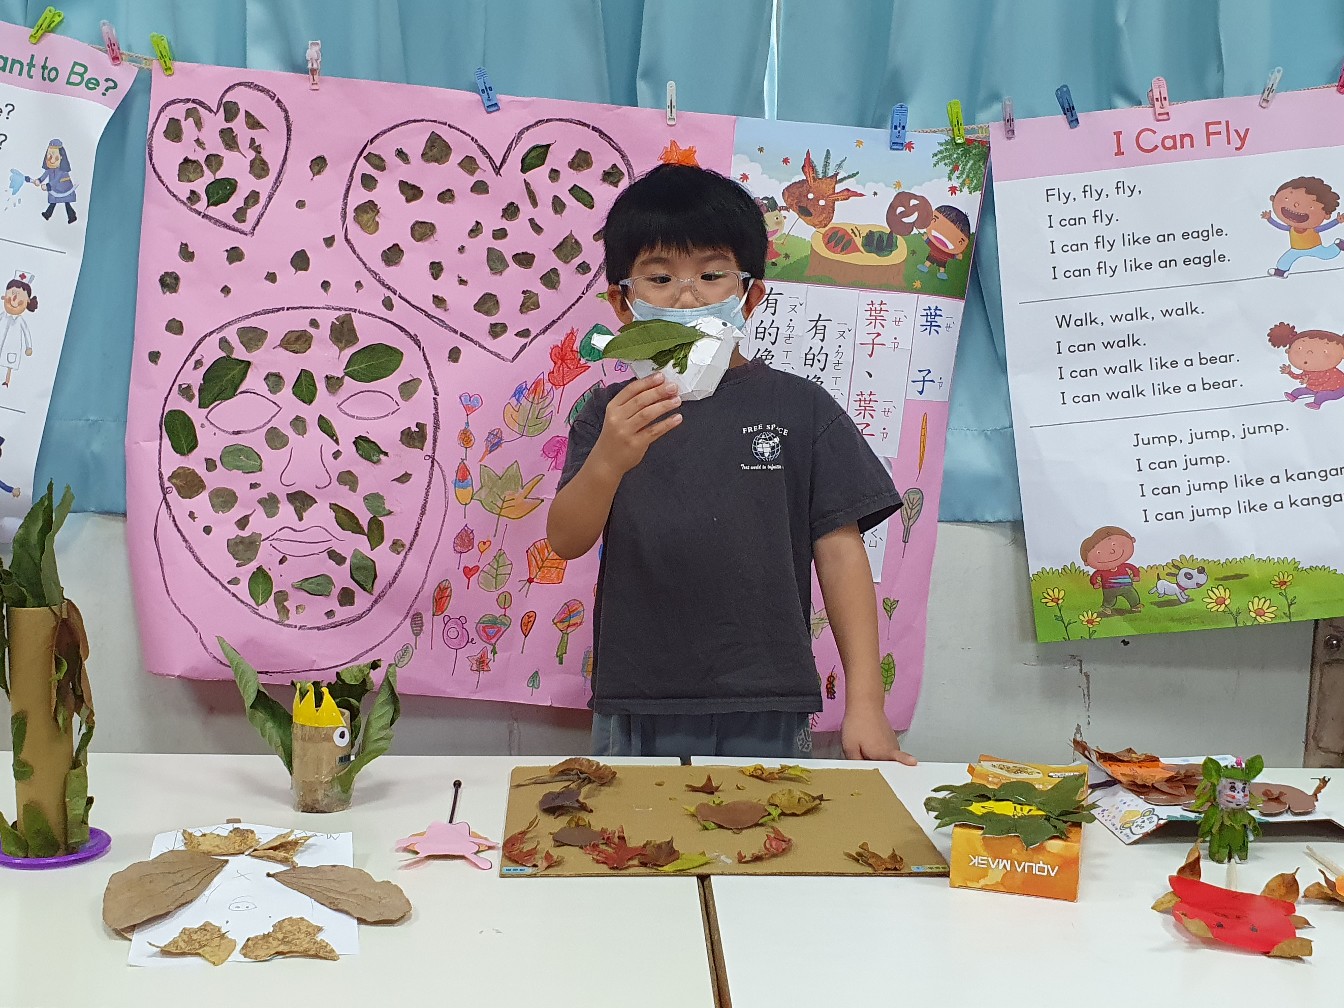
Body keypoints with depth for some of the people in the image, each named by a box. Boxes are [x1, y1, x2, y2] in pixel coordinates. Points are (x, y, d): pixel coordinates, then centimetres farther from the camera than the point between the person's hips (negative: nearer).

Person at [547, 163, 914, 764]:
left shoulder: (800, 408, 2)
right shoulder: (613, 412, 5)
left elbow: (840, 550, 1)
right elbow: (565, 541, -6)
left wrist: (865, 703, -4)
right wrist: (608, 462, -27)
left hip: (767, 718, 0)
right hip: (634, 718, 1)